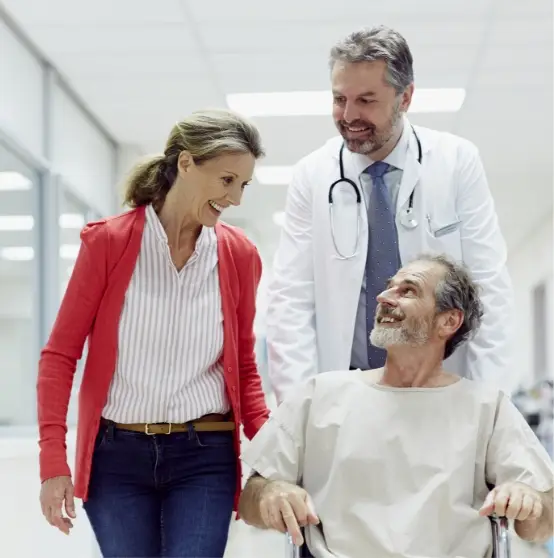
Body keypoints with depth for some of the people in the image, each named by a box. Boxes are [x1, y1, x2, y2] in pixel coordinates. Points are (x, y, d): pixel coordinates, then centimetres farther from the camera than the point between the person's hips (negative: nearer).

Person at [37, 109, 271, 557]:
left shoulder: (239, 255, 0)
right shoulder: (108, 242, -6)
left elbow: (243, 367, 9)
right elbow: (60, 355, -3)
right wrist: (53, 460, -10)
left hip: (204, 457, 1)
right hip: (116, 455, -1)